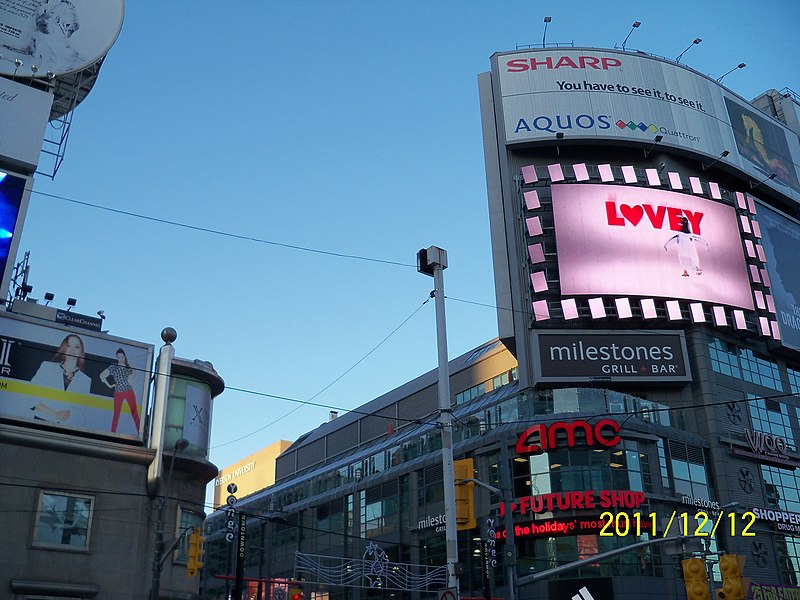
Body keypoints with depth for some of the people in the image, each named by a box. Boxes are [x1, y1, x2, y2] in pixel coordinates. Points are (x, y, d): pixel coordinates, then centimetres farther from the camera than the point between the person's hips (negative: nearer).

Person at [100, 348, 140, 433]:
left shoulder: (129, 367, 7)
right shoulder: (113, 367, 1)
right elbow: (102, 376, 1)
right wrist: (109, 385, -2)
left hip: (129, 392, 1)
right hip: (118, 393, -1)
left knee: (135, 413, -3)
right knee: (116, 414, 1)